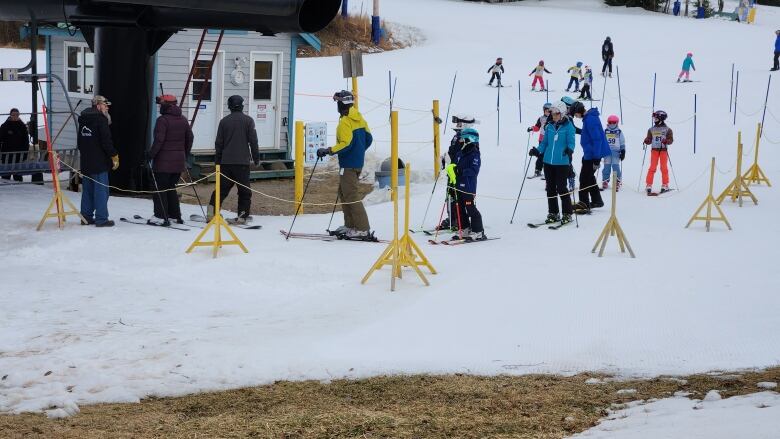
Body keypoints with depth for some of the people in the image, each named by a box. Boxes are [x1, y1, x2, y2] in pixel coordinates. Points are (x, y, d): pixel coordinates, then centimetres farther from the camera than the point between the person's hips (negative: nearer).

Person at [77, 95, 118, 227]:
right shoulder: (101, 119, -14)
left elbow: (80, 141, 21)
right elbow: (106, 141, -17)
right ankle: (101, 219, -6)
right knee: (101, 189, -5)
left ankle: (86, 216, 19)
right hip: (99, 162, -8)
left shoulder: (83, 119, 13)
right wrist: (114, 156, -9)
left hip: (85, 162, 8)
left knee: (87, 190, 15)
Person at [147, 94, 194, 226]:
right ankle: (175, 215, 19)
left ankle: (161, 217, -5)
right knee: (171, 188, 18)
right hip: (178, 161, 7)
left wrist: (151, 155, -12)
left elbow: (159, 141, -19)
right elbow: (189, 138, 15)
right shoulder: (183, 120, 10)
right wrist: (185, 154, 24)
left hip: (164, 161, -7)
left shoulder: (163, 120, -14)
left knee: (160, 189, -1)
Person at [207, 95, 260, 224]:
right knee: (244, 190, 4)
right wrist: (256, 158, 7)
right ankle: (242, 216, -1)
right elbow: (253, 141, -2)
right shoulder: (248, 120, -2)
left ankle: (211, 212, -4)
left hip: (226, 162, 3)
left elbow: (218, 143, 8)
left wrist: (217, 161, 15)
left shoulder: (224, 121, 5)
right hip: (242, 162, -3)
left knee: (222, 188, 6)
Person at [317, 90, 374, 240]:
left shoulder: (345, 122, -17)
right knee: (343, 192, 18)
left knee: (351, 196, -8)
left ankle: (363, 230, -11)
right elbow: (368, 138, 16)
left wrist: (328, 151, -21)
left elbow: (346, 144, -25)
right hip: (358, 162, 10)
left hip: (348, 164, -10)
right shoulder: (359, 118, 11)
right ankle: (350, 225, 20)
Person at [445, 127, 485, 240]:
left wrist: (460, 171, -31)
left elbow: (473, 171, -22)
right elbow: (455, 165, 21)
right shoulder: (460, 154, 13)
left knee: (470, 209, -6)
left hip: (469, 187, -9)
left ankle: (478, 232, 1)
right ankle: (465, 230, 22)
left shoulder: (474, 155, -12)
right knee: (460, 208, 12)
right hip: (459, 186, 9)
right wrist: (451, 169, 0)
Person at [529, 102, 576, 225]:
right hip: (548, 161, 6)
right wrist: (537, 150, 0)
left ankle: (567, 214, 6)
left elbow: (571, 142, -10)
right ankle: (553, 214, 20)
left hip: (562, 163, -6)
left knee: (561, 188, -5)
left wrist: (569, 149, -31)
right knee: (550, 188, 10)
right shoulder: (549, 126, 10)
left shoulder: (568, 126, -5)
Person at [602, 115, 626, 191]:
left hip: (616, 151, -2)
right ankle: (605, 182, 7)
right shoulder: (605, 131, 8)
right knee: (606, 167, 1)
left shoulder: (619, 132, 5)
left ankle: (617, 183, -3)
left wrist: (623, 152, 3)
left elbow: (622, 143, 8)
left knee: (615, 166, -8)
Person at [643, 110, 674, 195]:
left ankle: (665, 185, 7)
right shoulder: (652, 130, 12)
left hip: (663, 150, -2)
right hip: (654, 150, 2)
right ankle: (649, 185, -2)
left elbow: (671, 140, -2)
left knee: (664, 168, 0)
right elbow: (649, 139, 13)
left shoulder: (667, 130, 2)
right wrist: (646, 142, -9)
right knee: (652, 168, -3)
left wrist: (666, 141, -22)